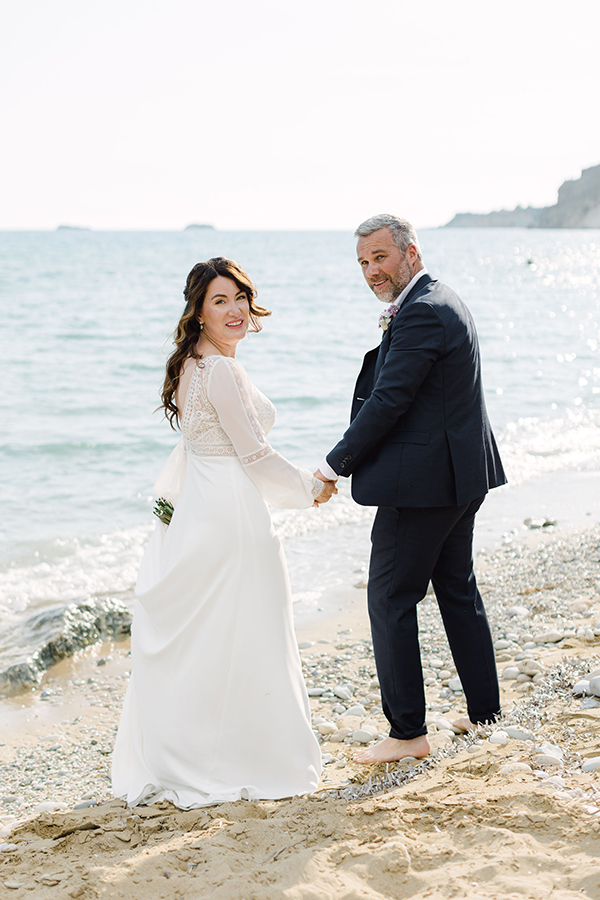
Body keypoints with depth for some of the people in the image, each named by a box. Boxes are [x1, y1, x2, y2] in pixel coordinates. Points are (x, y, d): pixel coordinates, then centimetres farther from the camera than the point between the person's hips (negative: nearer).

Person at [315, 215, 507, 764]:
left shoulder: (420, 315, -18)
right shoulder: (443, 301, 14)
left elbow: (388, 401, -21)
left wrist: (337, 463, -12)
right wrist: (390, 333, 0)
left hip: (422, 482, -11)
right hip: (463, 475, 11)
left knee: (391, 599, -3)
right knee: (458, 590, 19)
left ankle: (408, 732, 3)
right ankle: (484, 711, 30)